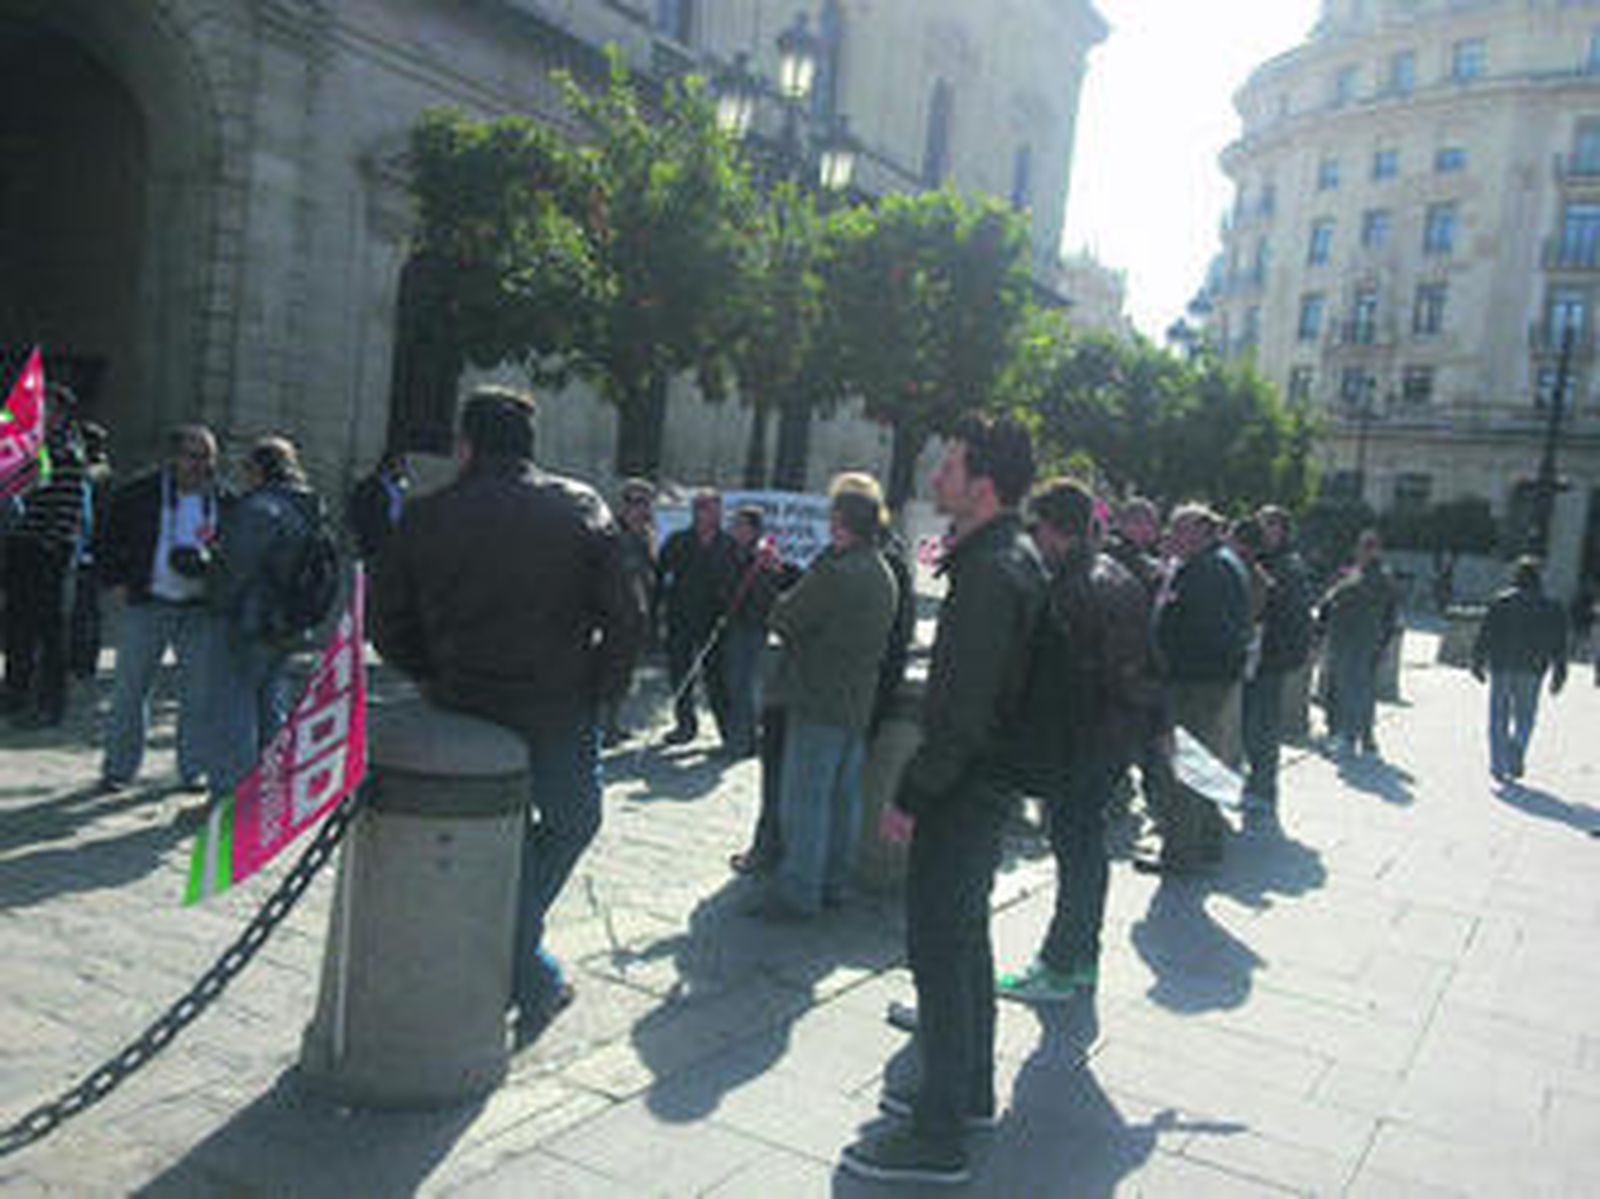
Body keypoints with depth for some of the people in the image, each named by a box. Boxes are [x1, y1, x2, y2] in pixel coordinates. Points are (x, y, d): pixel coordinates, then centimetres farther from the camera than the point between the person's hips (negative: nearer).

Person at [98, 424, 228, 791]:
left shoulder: (224, 501, 4)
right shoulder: (138, 493, 0)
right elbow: (110, 538, 8)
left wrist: (211, 564, -7)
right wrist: (117, 582, 0)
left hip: (200, 607, 1)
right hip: (146, 603, -1)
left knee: (199, 690, 3)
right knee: (130, 686, 4)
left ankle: (194, 769, 15)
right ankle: (118, 767, 16)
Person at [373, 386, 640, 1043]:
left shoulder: (426, 518, 0)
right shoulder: (582, 509, -3)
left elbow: (387, 619, 4)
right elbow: (624, 617, -5)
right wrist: (600, 691, 5)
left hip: (465, 711, 2)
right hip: (560, 710, -1)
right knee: (571, 821, 18)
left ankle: (533, 976, 18)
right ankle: (525, 976, 13)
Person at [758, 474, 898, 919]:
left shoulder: (835, 571, -19)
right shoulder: (885, 574, 9)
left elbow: (783, 617, -15)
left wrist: (781, 601, 7)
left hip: (820, 702, -9)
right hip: (859, 701, 9)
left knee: (804, 799, -1)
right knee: (844, 796, 15)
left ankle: (798, 893, 4)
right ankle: (833, 882, 25)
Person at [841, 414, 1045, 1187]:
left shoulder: (992, 572, -21)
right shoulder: (1014, 557, 11)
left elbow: (963, 708, -25)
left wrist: (912, 792, -19)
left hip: (965, 786, -11)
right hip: (987, 777, 11)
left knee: (939, 947, -4)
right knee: (962, 937, 20)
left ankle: (938, 1136, 6)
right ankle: (969, 1089, 35)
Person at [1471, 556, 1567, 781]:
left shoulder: (1501, 602, -5)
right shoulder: (1551, 606, 4)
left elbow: (1485, 635, -5)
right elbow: (1558, 645, 6)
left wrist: (1478, 663, 1)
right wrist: (1558, 675, 10)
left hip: (1502, 668, -1)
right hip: (1531, 670, 2)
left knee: (1499, 719, 6)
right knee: (1524, 718, 13)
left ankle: (1499, 767, 4)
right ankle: (1516, 762, 5)